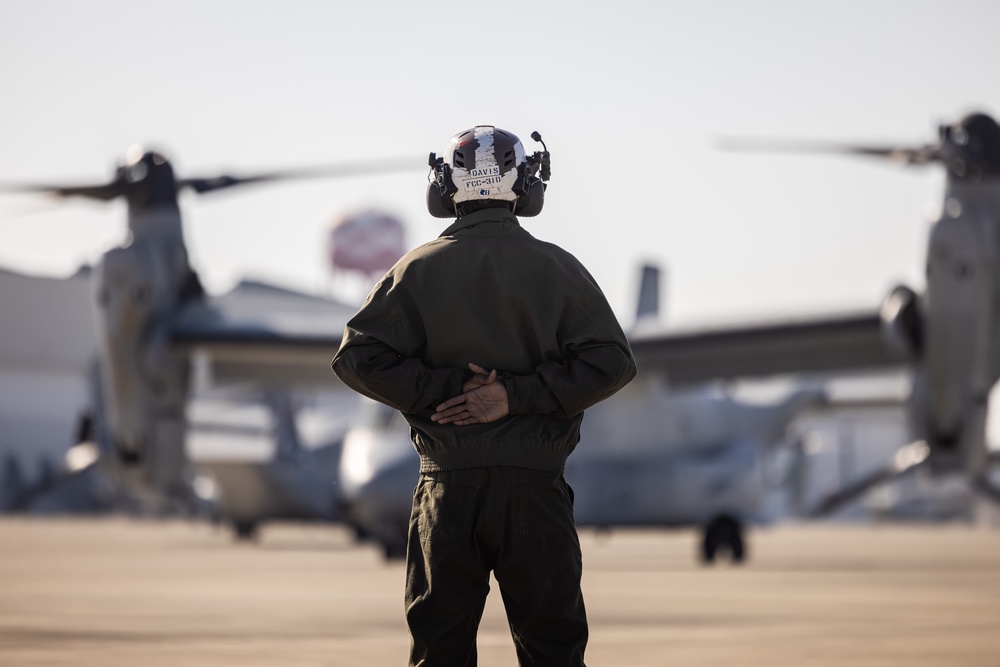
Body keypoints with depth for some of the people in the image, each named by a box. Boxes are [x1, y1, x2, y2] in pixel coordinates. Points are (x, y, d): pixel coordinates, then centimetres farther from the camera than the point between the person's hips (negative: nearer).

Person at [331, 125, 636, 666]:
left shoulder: (418, 269, 2)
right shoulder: (558, 268, 2)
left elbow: (358, 357, -4)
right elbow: (609, 361, -5)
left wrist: (445, 387, -4)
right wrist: (516, 394, -7)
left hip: (447, 485, 0)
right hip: (536, 485, 0)